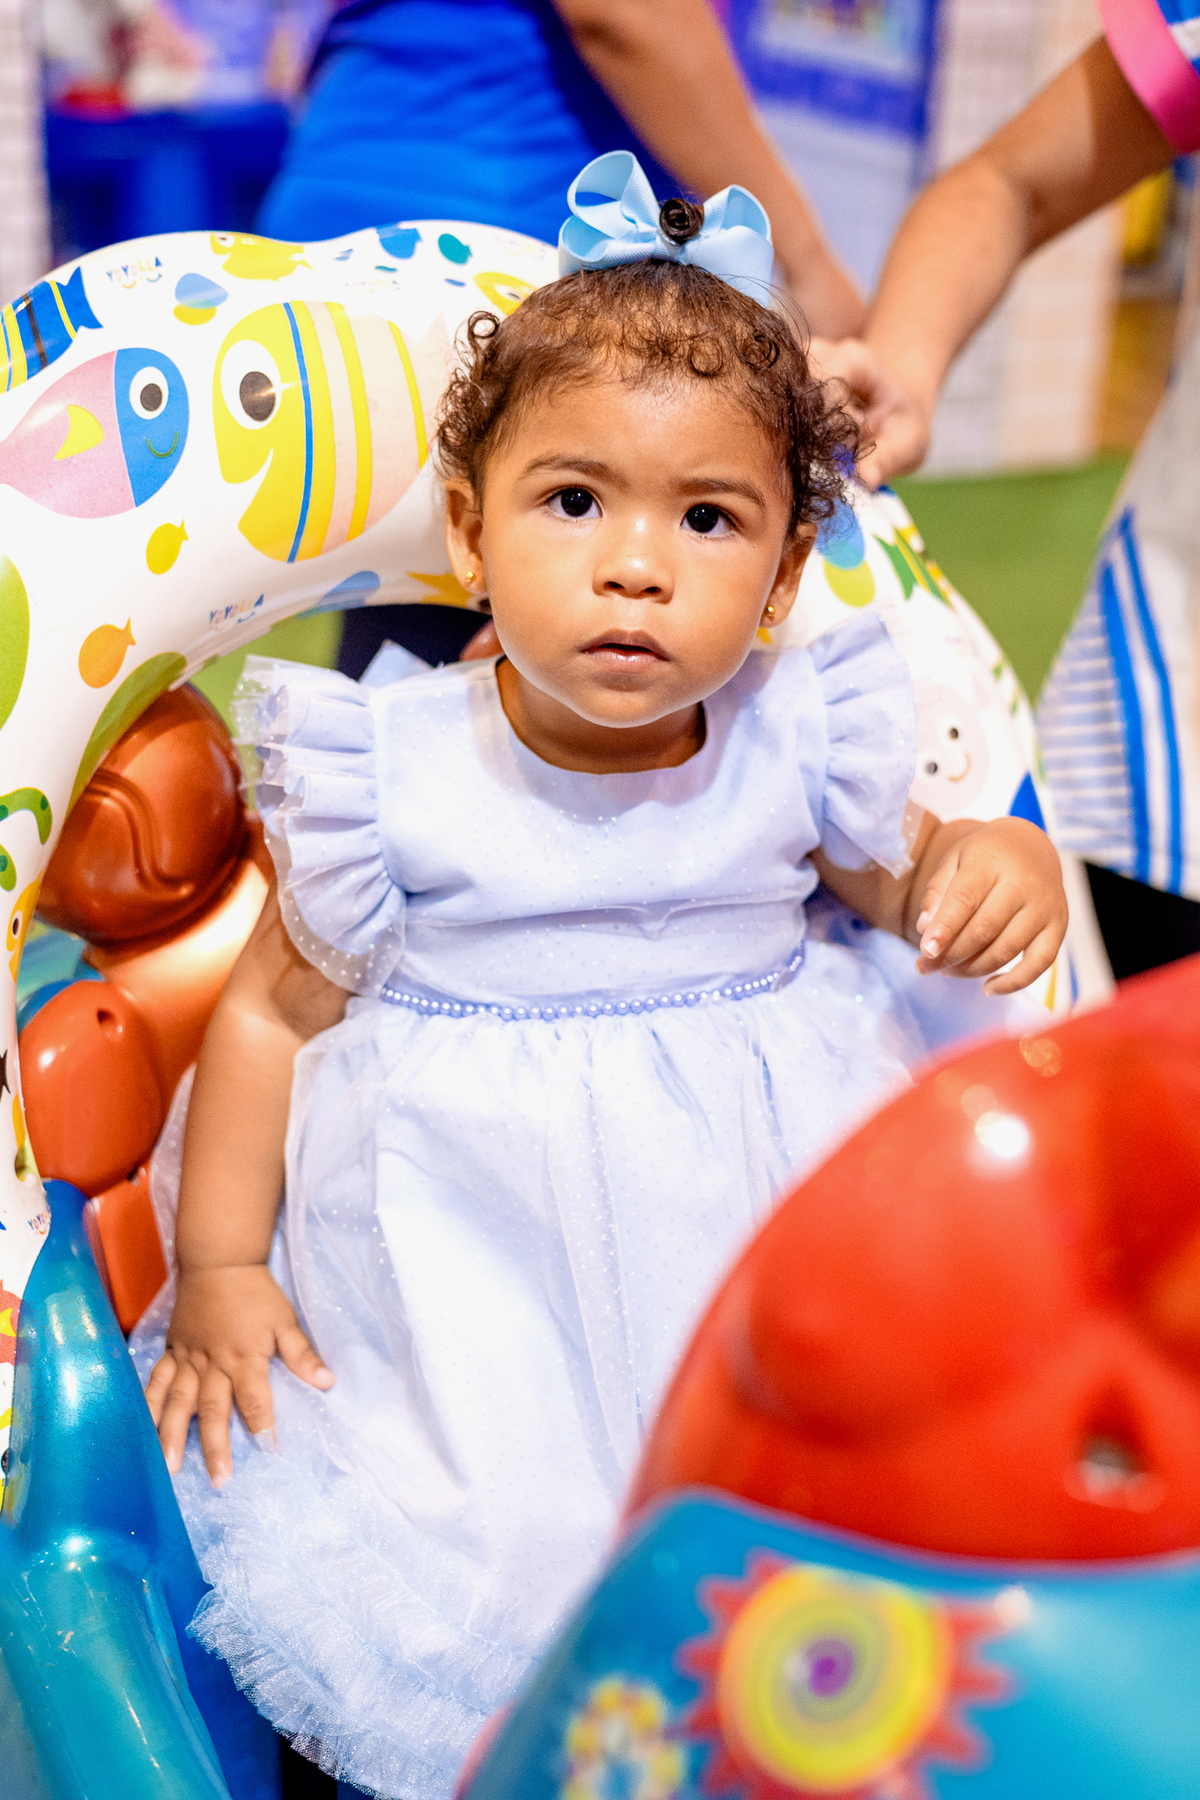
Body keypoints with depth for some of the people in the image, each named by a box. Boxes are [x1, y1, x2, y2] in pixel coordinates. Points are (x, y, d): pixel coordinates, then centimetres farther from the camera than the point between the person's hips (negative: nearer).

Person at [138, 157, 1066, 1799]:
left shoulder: (792, 744, -7)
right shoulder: (396, 776, -12)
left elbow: (900, 871, 14)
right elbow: (276, 1006, -2)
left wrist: (996, 865, -9)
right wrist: (217, 1261, -1)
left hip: (769, 1215, 2)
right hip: (476, 1274, -2)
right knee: (501, 1536, -7)